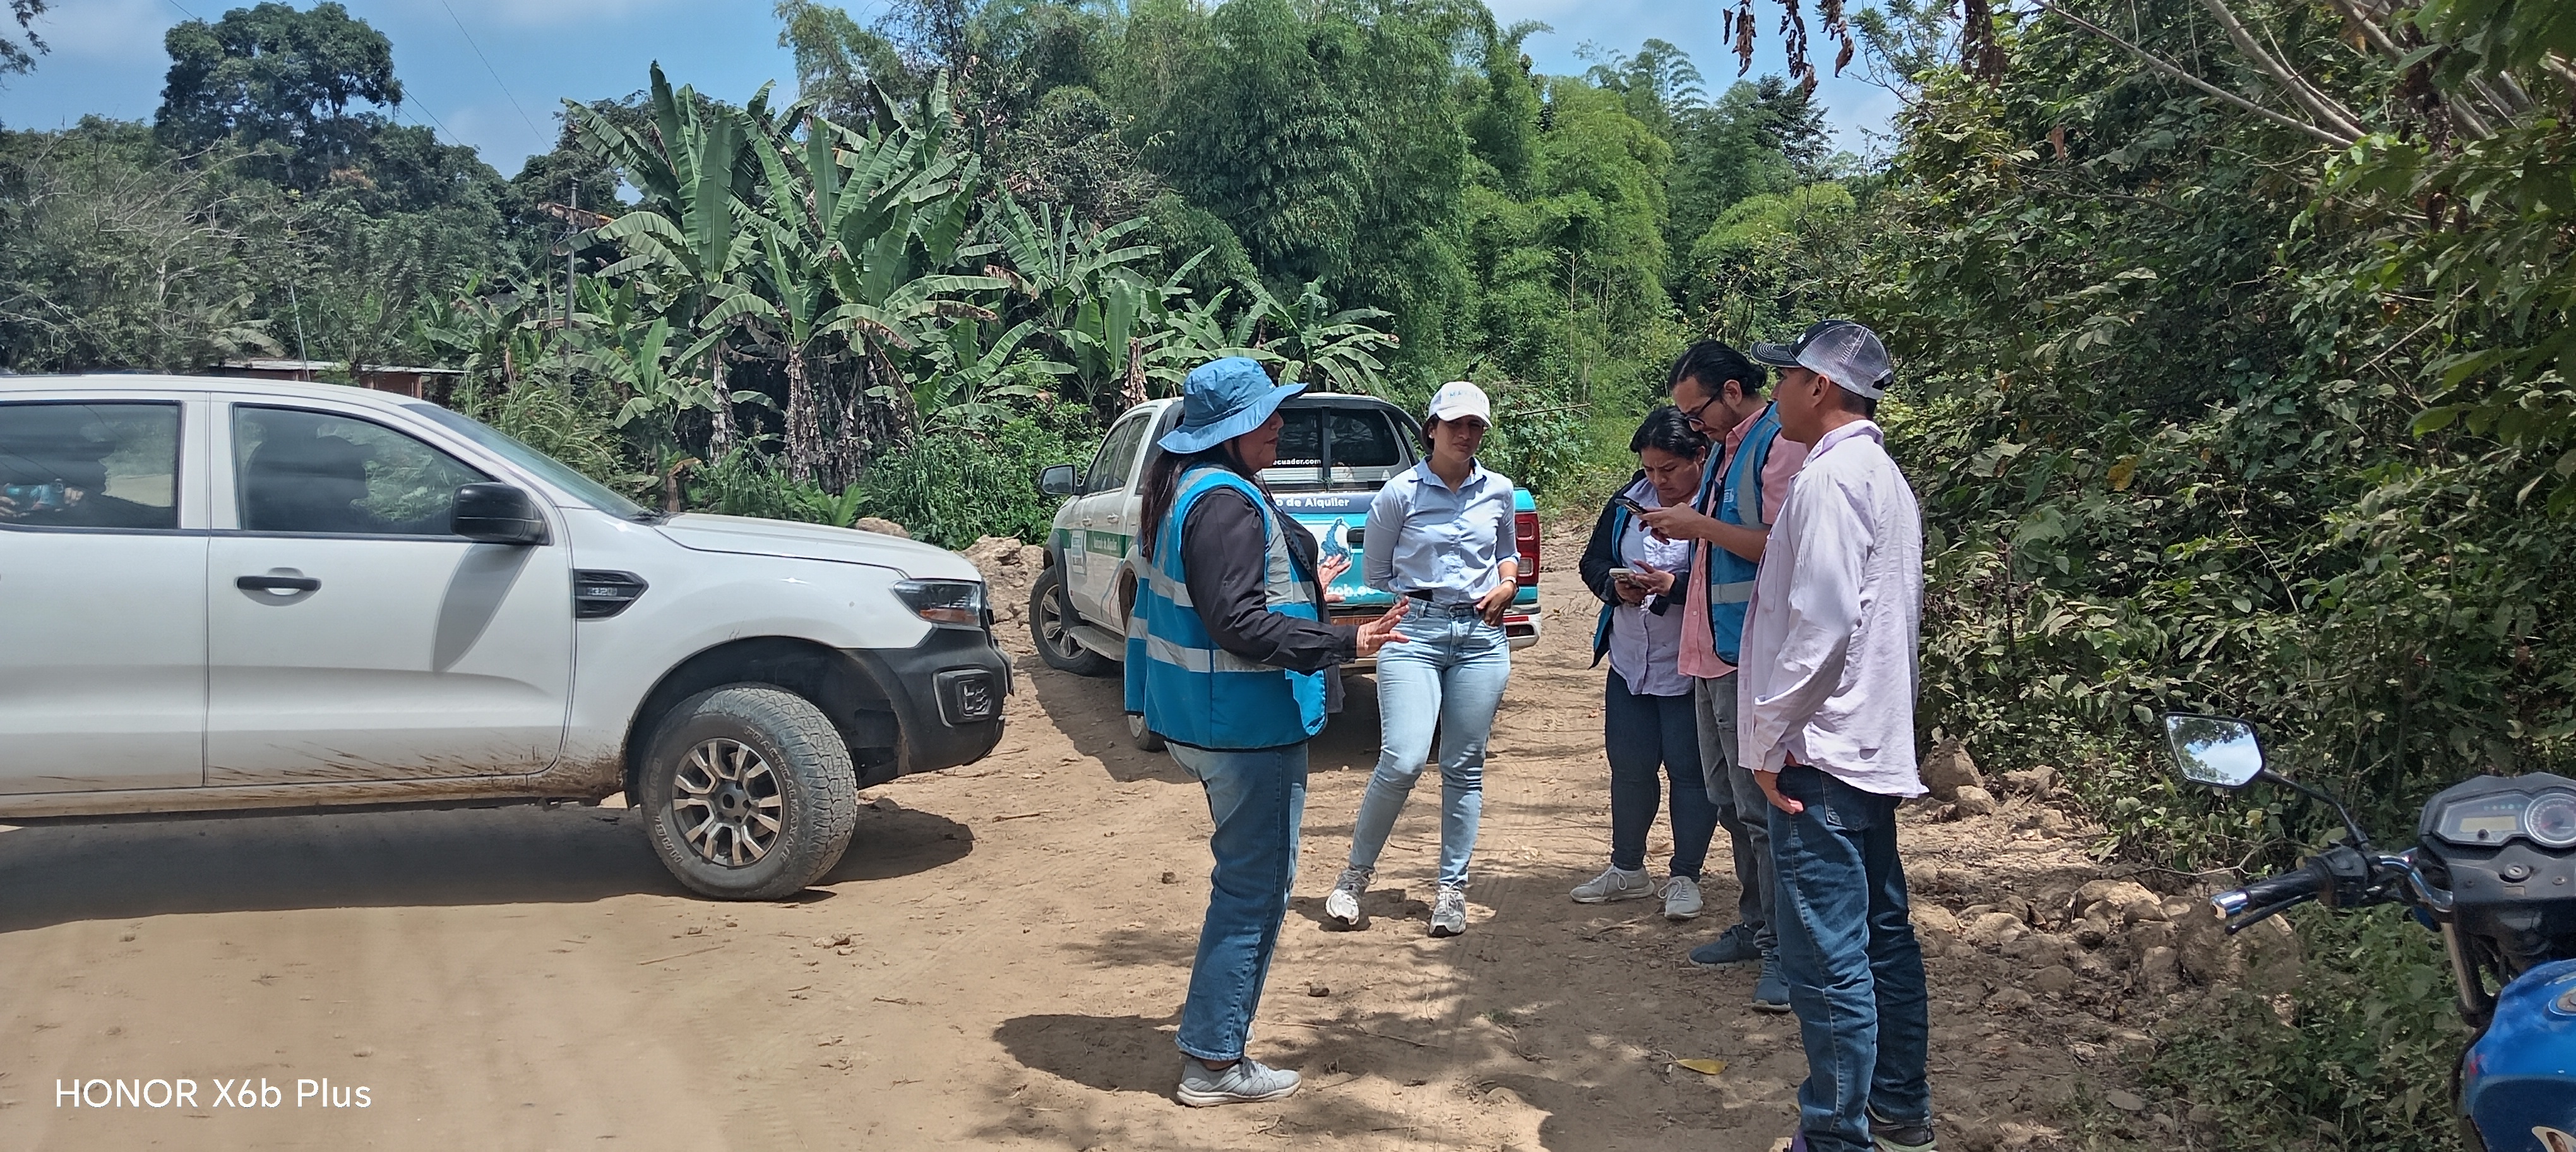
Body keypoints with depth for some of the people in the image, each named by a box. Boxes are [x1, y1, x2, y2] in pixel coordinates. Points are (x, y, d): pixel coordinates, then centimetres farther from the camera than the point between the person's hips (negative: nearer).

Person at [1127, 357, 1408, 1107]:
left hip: (1200, 716, 11)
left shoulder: (1182, 490, 11)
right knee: (1256, 887, -1)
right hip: (1244, 725, -11)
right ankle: (1213, 1061, 7)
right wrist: (1342, 645, -24)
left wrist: (1300, 591, 31)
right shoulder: (1227, 502, -21)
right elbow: (1238, 624, -26)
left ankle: (1216, 1021, 33)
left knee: (1246, 877, 22)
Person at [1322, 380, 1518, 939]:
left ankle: (1452, 889, 16)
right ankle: (1356, 873, 6)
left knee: (1464, 768, 5)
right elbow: (1373, 573, 6)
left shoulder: (1498, 491, 9)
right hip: (1414, 635, -3)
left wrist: (1507, 584, 7)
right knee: (1402, 762, -14)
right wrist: (1416, 597, -2)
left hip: (1482, 638, 4)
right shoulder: (1400, 493, -2)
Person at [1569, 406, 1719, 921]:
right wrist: (1615, 587, -9)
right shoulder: (1630, 500, 6)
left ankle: (1685, 876, 19)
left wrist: (1673, 585, -29)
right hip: (1629, 661, 6)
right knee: (1628, 767, 14)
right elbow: (1593, 560, 10)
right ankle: (1627, 869, 30)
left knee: (1689, 770, 4)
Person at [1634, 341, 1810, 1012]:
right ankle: (1754, 927, 27)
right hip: (1713, 652, 10)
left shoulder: (1781, 443, -13)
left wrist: (1702, 526, -17)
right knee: (1730, 803, 16)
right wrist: (1684, 536, 8)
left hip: (1752, 656, -10)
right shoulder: (1727, 448, 17)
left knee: (1761, 806, -7)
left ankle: (1785, 951, 1)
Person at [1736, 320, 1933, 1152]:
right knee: (1884, 935, 17)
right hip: (1872, 743, 11)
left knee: (1827, 956, -6)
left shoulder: (1831, 477, -15)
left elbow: (1822, 622, -22)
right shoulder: (1884, 476, 17)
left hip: (1822, 751, -11)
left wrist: (1771, 737, -15)